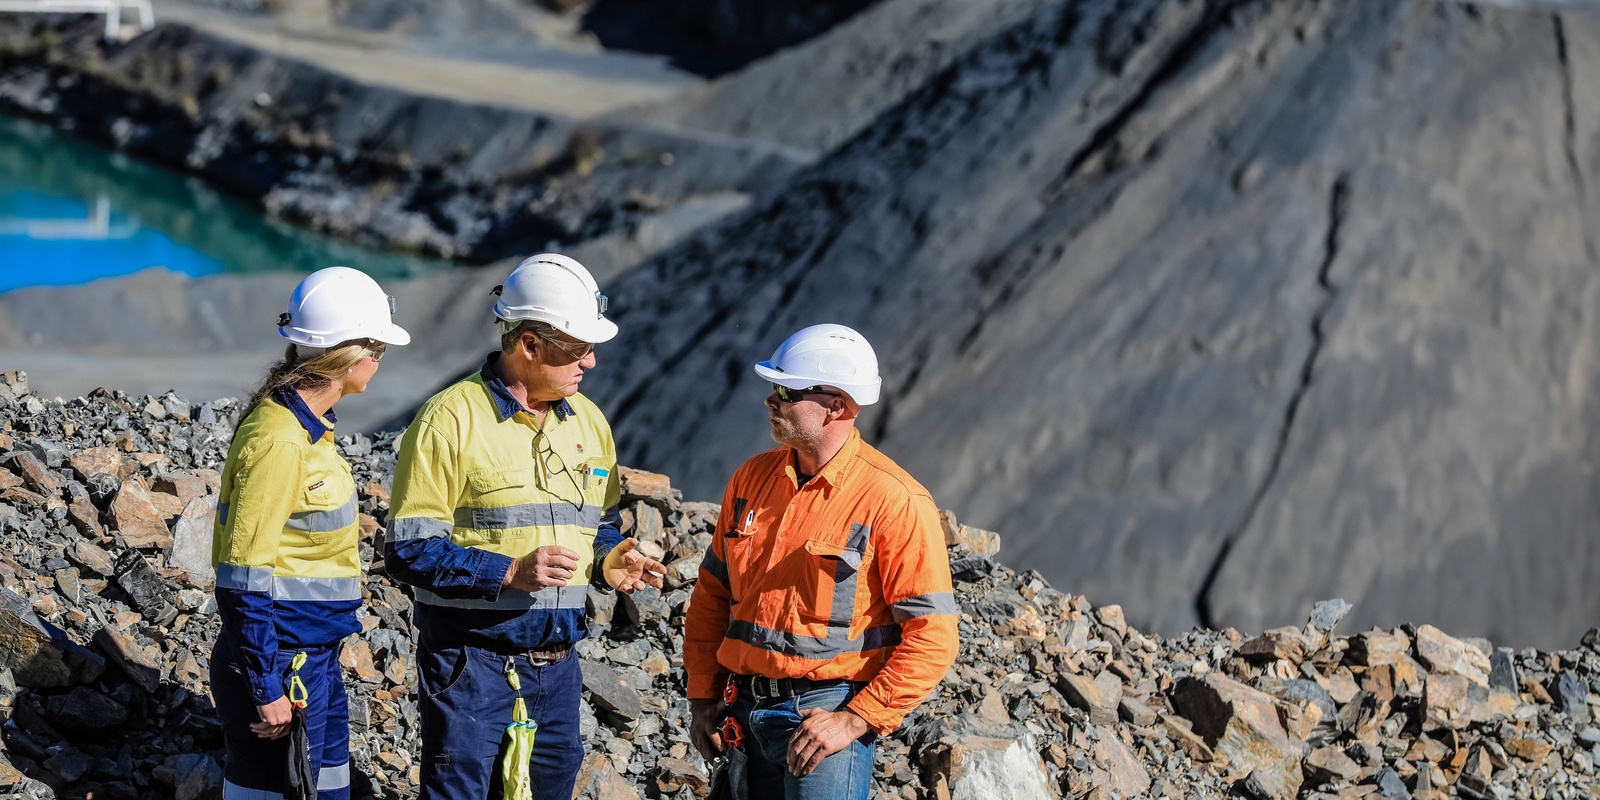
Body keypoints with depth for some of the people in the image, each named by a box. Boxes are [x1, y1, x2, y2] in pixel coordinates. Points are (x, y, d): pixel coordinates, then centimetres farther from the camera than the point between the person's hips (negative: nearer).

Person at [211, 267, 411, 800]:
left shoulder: (307, 426, 8)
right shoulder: (278, 441, -21)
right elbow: (248, 576, -21)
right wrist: (267, 689, -19)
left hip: (315, 657, 10)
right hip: (281, 662, -10)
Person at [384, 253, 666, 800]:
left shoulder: (587, 422, 9)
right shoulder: (451, 420, -11)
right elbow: (409, 550, -13)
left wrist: (608, 563, -3)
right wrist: (509, 572, -23)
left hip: (555, 662, 6)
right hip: (471, 658, -6)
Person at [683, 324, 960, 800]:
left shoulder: (894, 501, -12)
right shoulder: (752, 479, 6)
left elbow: (932, 636, -14)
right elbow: (712, 594, 15)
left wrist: (855, 720, -17)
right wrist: (703, 697, 8)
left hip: (826, 712, -6)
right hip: (746, 715, 6)